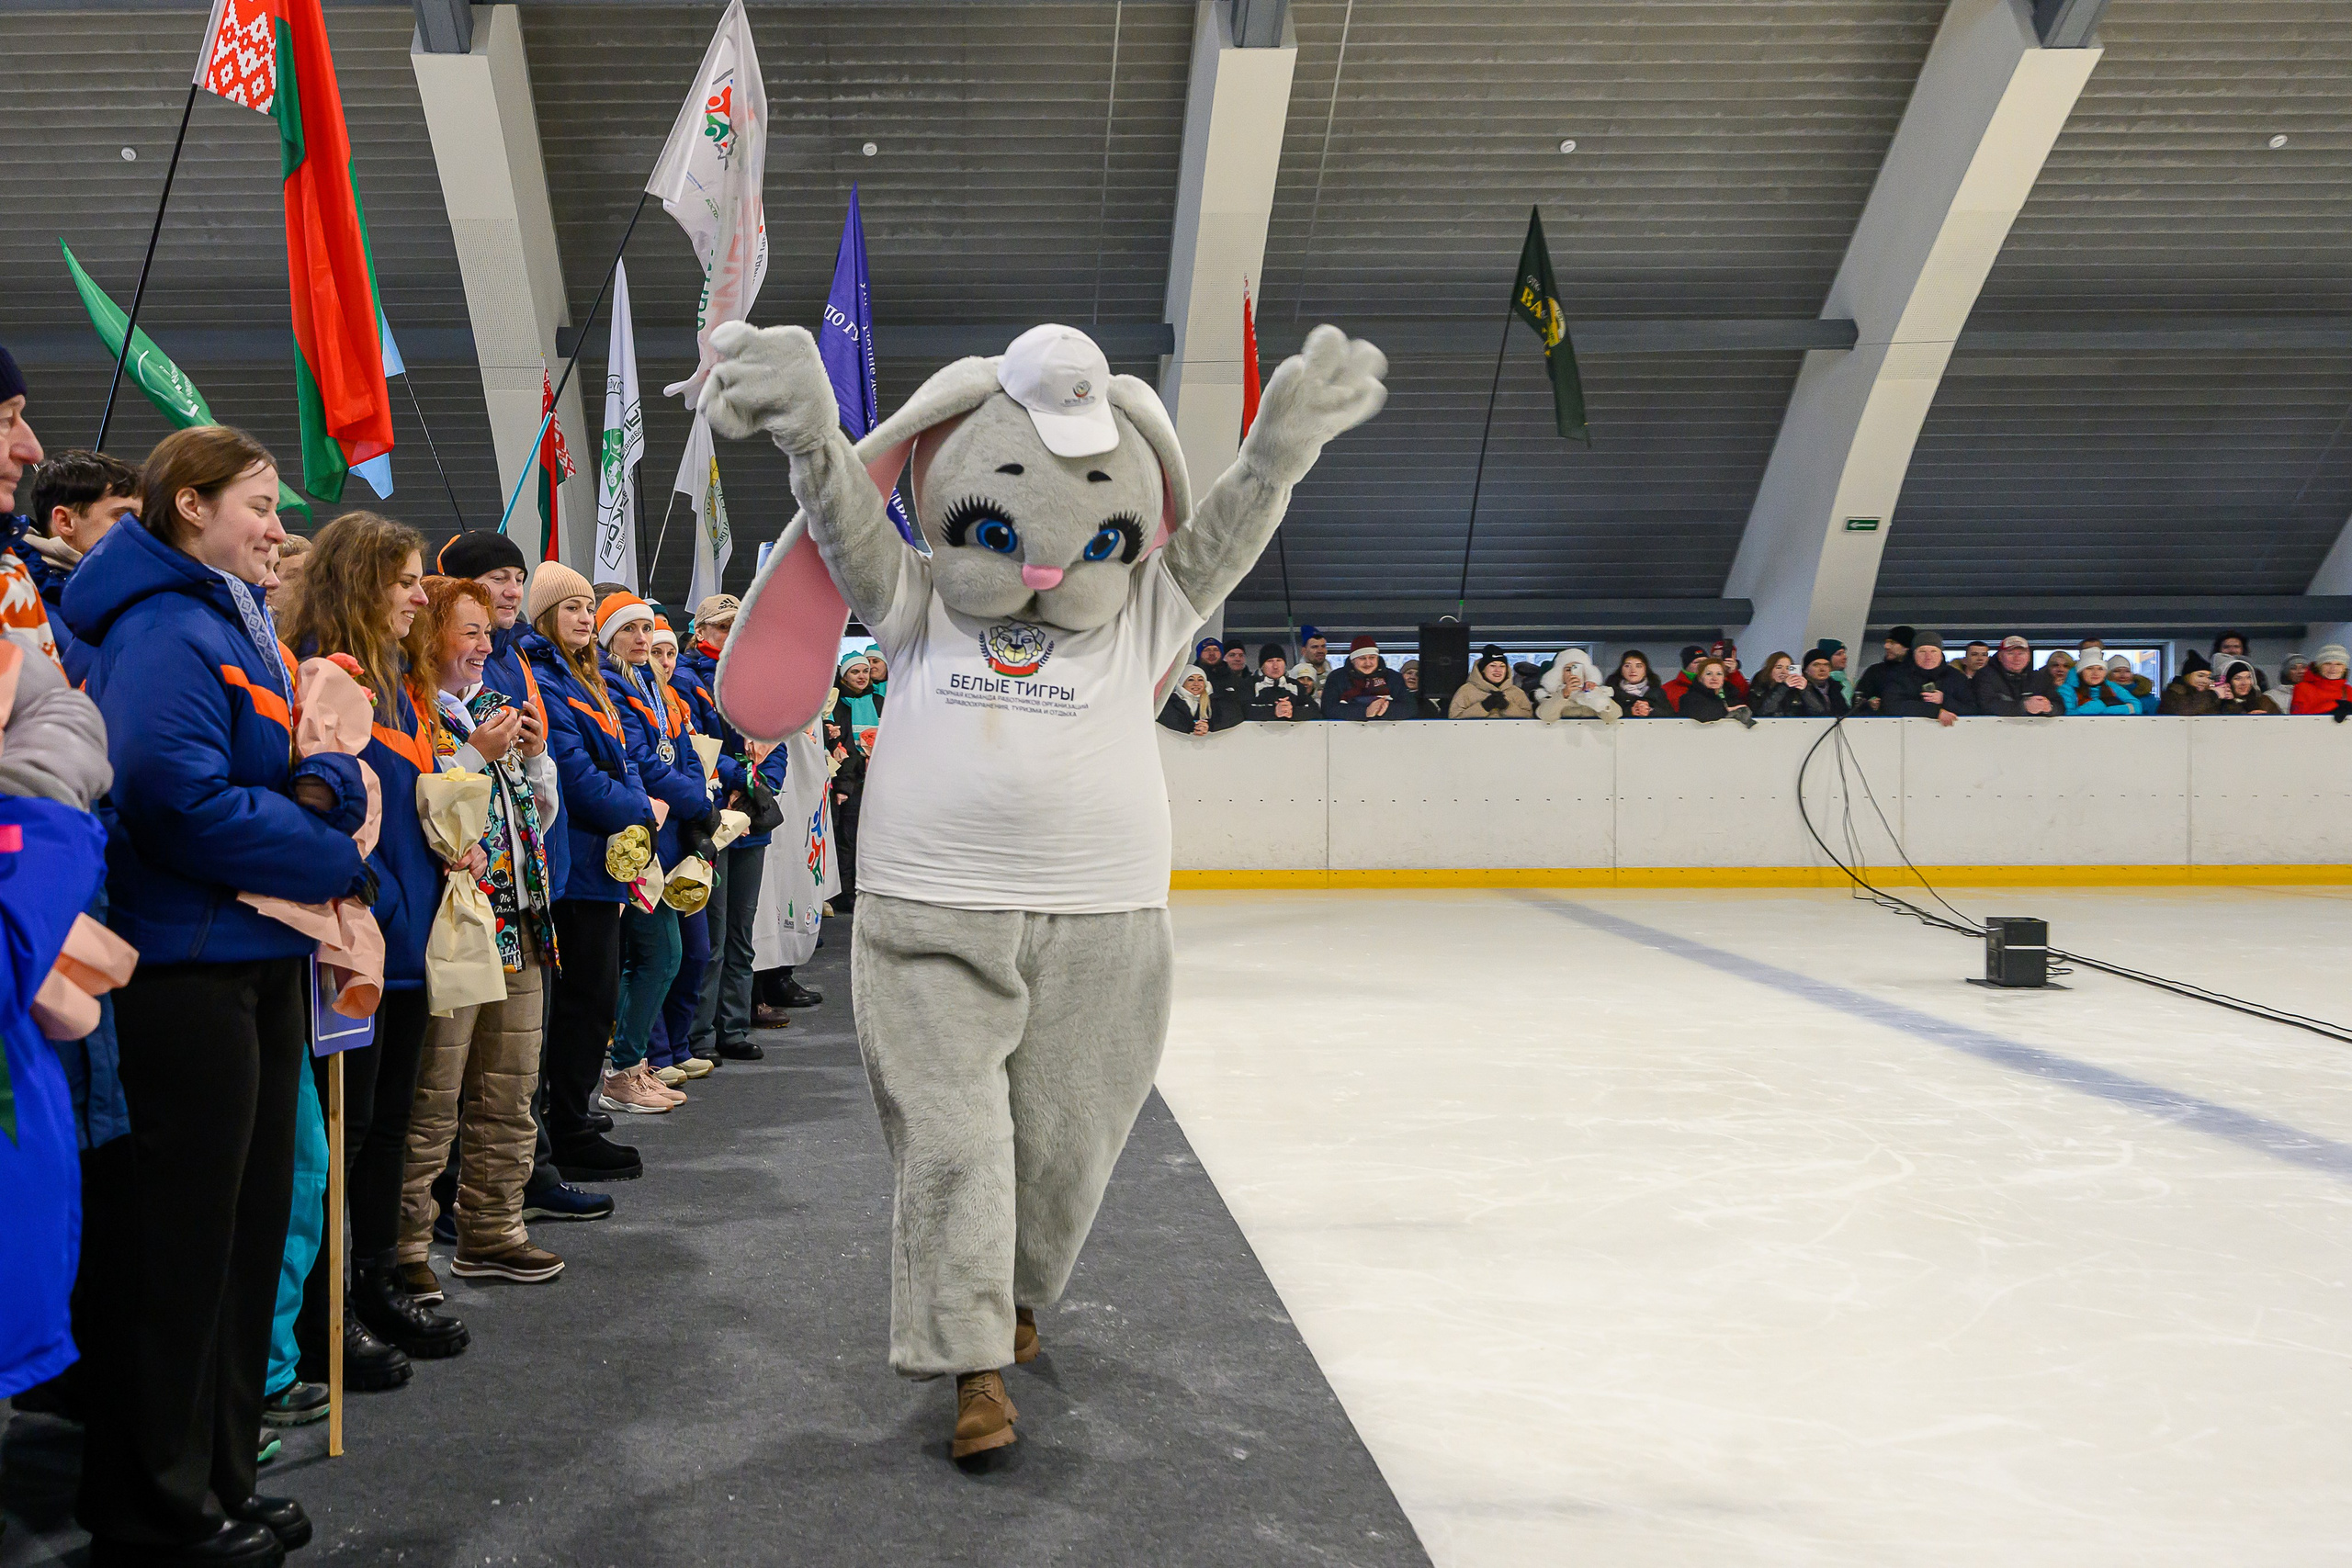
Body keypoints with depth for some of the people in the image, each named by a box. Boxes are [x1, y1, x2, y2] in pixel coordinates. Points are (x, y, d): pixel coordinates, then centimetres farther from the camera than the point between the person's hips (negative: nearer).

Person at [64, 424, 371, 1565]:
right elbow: (184, 804, -23)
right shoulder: (162, 631, -14)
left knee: (245, 1233, 15)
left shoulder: (241, 625, 17)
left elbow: (318, 763, 15)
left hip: (255, 961, 10)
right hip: (184, 968, -10)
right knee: (176, 1248, 0)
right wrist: (336, 863, -12)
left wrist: (322, 789, -9)